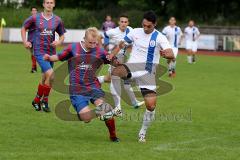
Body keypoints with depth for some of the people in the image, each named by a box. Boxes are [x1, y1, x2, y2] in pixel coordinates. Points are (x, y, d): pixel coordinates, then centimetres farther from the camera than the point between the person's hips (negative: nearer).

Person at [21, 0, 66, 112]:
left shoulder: (57, 20, 4)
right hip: (39, 51, -4)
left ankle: (37, 100, 31)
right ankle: (44, 101, -3)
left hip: (51, 52, 4)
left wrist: (58, 42, -6)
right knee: (50, 74, -20)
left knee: (45, 79, 12)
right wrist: (25, 42, 0)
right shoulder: (35, 18, -3)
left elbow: (62, 35, 15)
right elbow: (24, 28, 11)